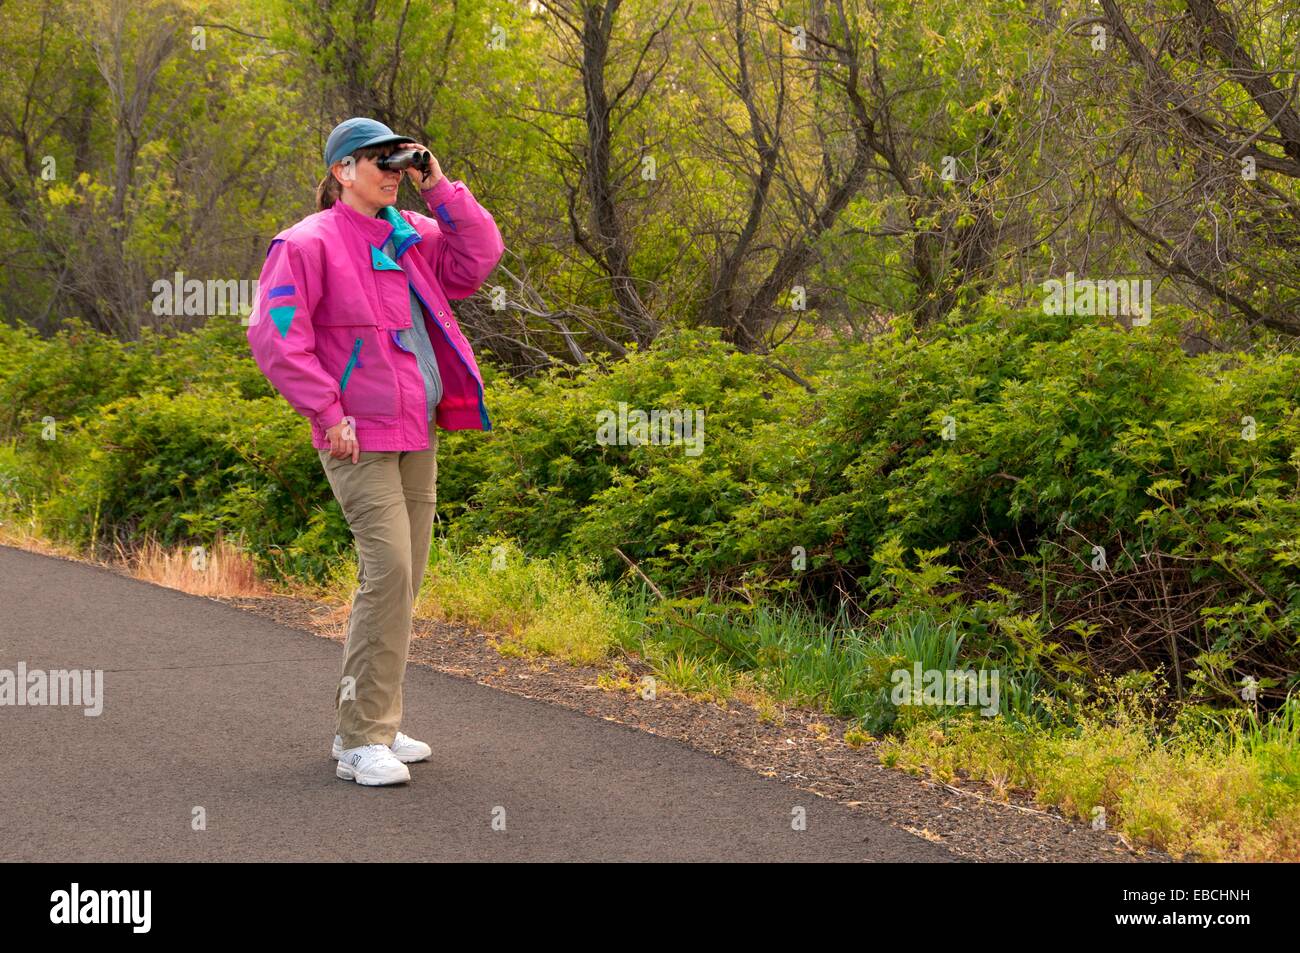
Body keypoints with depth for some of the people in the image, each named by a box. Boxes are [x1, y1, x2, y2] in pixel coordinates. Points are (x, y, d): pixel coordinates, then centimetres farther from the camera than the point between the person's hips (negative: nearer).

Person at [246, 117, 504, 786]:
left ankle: (363, 724, 19)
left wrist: (441, 190, 3)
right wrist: (327, 411, -15)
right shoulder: (309, 243, -7)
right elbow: (274, 334, -13)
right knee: (388, 568, -17)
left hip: (417, 434, 8)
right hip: (359, 438, -8)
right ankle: (365, 739, -13)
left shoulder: (411, 236, 15)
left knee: (403, 575, 9)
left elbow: (478, 259, 9)